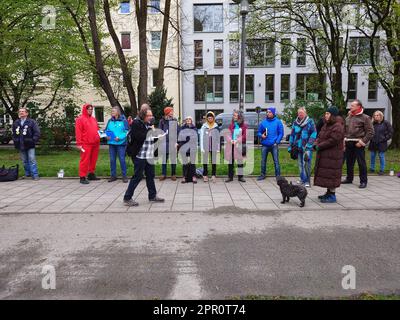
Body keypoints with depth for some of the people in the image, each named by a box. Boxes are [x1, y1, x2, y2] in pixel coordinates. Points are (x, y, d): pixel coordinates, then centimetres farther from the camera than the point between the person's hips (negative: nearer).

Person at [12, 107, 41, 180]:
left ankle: (35, 175, -6)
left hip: (30, 145, -5)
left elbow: (37, 132, -6)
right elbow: (14, 134, 20)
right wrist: (15, 142, 9)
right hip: (21, 146, 5)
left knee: (32, 160, -9)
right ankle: (27, 174, 23)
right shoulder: (15, 123, 12)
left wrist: (33, 141, -13)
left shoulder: (32, 122, -3)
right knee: (24, 161, 12)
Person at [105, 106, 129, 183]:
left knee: (122, 159, -2)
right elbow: (106, 130, 16)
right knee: (112, 159, 8)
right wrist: (107, 136, -4)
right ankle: (113, 175, 19)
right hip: (111, 143, 5)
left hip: (121, 143, -5)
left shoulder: (123, 120, -4)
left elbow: (127, 131, -7)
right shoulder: (110, 121, 10)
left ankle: (124, 176, 9)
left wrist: (120, 137, -17)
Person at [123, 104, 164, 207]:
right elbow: (139, 137, -24)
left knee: (150, 175, 14)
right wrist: (149, 128, -20)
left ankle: (152, 196, 26)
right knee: (137, 176, -4)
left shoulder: (148, 123, 14)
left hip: (149, 155, 8)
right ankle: (127, 198, 6)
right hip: (140, 155, -8)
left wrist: (156, 137, 2)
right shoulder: (136, 123, -12)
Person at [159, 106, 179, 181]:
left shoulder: (175, 120, 6)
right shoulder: (162, 121, 2)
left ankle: (173, 174, 16)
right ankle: (163, 174, 15)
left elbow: (178, 132, 3)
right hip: (165, 142, -1)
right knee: (164, 158, 6)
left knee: (173, 159, 6)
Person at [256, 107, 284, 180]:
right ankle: (263, 174, 21)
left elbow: (281, 133, 1)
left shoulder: (278, 122, 2)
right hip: (265, 145, 3)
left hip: (274, 145, -3)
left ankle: (278, 176, 5)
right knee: (263, 161, 8)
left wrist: (277, 142, -10)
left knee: (276, 161, -2)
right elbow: (259, 132, 15)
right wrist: (261, 135, -8)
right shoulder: (263, 122, 9)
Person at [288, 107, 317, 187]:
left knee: (306, 164, -13)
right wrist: (290, 146, 14)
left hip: (306, 147, -5)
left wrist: (309, 145, -14)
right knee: (300, 164, 11)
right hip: (298, 147, 5)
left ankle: (307, 181, -6)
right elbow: (292, 134, 17)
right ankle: (302, 179, 22)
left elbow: (314, 134, -6)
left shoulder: (310, 121, -1)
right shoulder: (295, 123, 12)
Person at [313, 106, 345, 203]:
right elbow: (320, 136, 15)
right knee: (325, 173, 14)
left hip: (332, 155, -10)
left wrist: (319, 146, -17)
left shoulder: (338, 126, -16)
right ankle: (328, 193, 26)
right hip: (324, 155, 10)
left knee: (331, 174, -5)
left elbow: (332, 140, -23)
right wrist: (316, 144, -5)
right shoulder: (326, 125, 15)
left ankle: (332, 195, 3)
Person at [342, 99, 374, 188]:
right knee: (349, 162, 13)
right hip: (348, 143, 6)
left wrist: (362, 142, -13)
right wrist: (344, 140, 8)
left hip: (358, 144, -6)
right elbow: (344, 130, 21)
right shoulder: (348, 118, 13)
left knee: (361, 163, -2)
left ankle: (363, 181, 6)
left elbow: (370, 132, -7)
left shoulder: (365, 118, -4)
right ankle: (349, 178, 27)